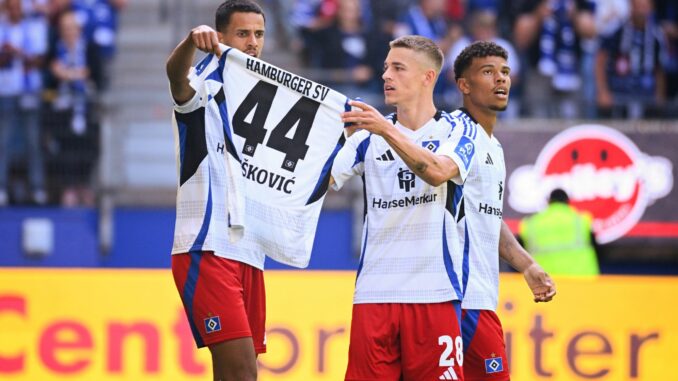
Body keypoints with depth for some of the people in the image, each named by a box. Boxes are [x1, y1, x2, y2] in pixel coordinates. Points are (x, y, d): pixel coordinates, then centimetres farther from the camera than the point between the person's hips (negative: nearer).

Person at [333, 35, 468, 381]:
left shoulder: (455, 130, 2)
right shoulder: (369, 137, 13)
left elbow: (437, 172, -18)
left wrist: (388, 131, -28)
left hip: (434, 291, -3)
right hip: (374, 291, 3)